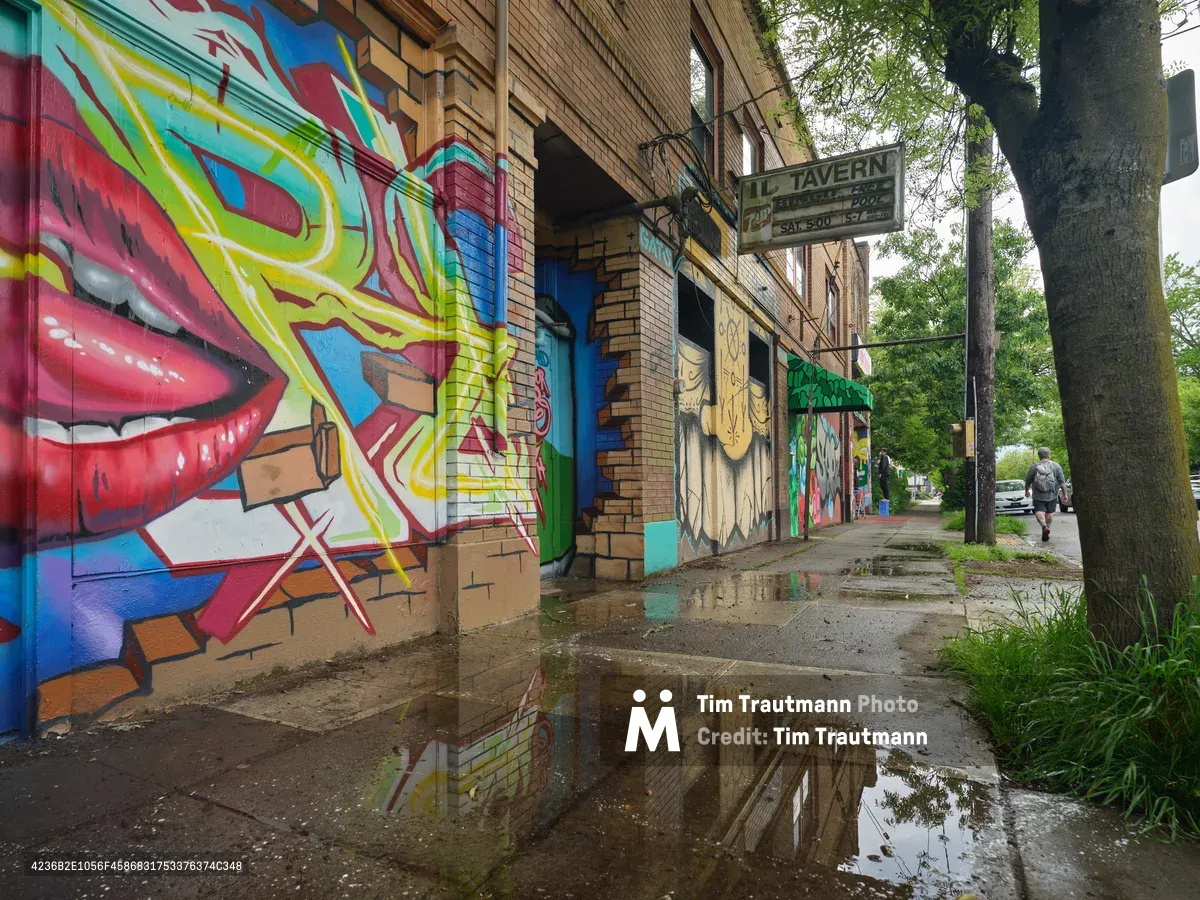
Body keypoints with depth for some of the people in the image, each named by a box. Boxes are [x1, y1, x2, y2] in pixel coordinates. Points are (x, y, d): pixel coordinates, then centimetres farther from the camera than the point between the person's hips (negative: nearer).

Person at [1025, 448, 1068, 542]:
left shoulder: (1034, 466, -1)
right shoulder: (1056, 466, 0)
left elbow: (1028, 481, 6)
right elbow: (1062, 482, -3)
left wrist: (1027, 491, 22)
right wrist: (1064, 494, 2)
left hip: (1038, 496, -2)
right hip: (1052, 495, 2)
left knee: (1039, 511, -2)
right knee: (1050, 512, 13)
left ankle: (1044, 527, -29)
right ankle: (1045, 534, 16)